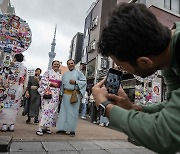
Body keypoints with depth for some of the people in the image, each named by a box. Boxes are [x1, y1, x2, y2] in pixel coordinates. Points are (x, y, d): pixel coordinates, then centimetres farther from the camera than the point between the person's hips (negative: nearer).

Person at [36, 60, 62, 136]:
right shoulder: (48, 72, 6)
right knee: (45, 109, -13)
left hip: (56, 94, 6)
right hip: (48, 92, -6)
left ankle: (46, 127, 12)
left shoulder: (60, 75, 20)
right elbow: (43, 81, -5)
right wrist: (51, 83, -13)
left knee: (53, 110, 4)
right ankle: (40, 127, -11)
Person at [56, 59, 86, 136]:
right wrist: (61, 94, 11)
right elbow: (62, 84, 18)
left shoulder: (78, 72, 5)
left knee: (73, 112, -2)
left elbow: (84, 81, -1)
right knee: (64, 111, 4)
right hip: (66, 94, 4)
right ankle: (62, 128, 14)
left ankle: (72, 130, 6)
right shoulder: (65, 74, 18)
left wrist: (75, 82, -12)